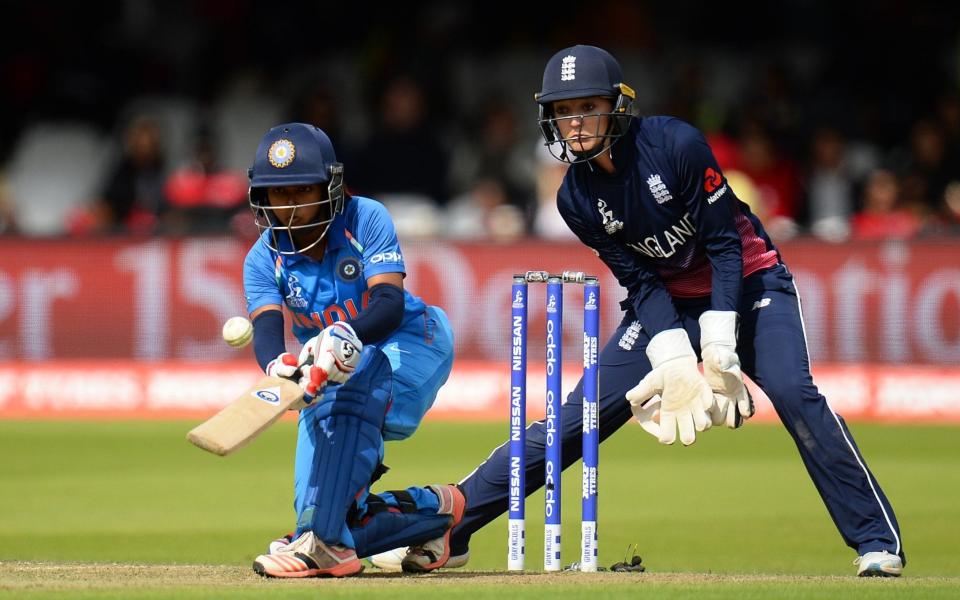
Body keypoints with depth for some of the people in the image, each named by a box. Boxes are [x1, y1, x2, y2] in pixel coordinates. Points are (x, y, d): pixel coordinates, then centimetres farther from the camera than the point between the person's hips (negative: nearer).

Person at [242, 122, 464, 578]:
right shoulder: (264, 259, -11)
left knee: (355, 381, -40)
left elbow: (390, 303, -32)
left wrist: (347, 335, -54)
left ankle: (325, 541, -44)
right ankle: (433, 509, 20)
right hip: (334, 367, 5)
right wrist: (280, 366, -52)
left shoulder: (366, 220, -20)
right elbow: (266, 330, -27)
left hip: (410, 342, -5)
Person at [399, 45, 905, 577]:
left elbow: (725, 245, -19)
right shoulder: (575, 197, -9)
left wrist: (719, 352, -24)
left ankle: (878, 542, -20)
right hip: (667, 303, 3)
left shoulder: (675, 145, -22)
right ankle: (445, 528, 3)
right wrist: (674, 363, -23)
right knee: (575, 419, -4)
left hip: (745, 281, -3)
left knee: (791, 392, -27)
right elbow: (640, 282, -8)